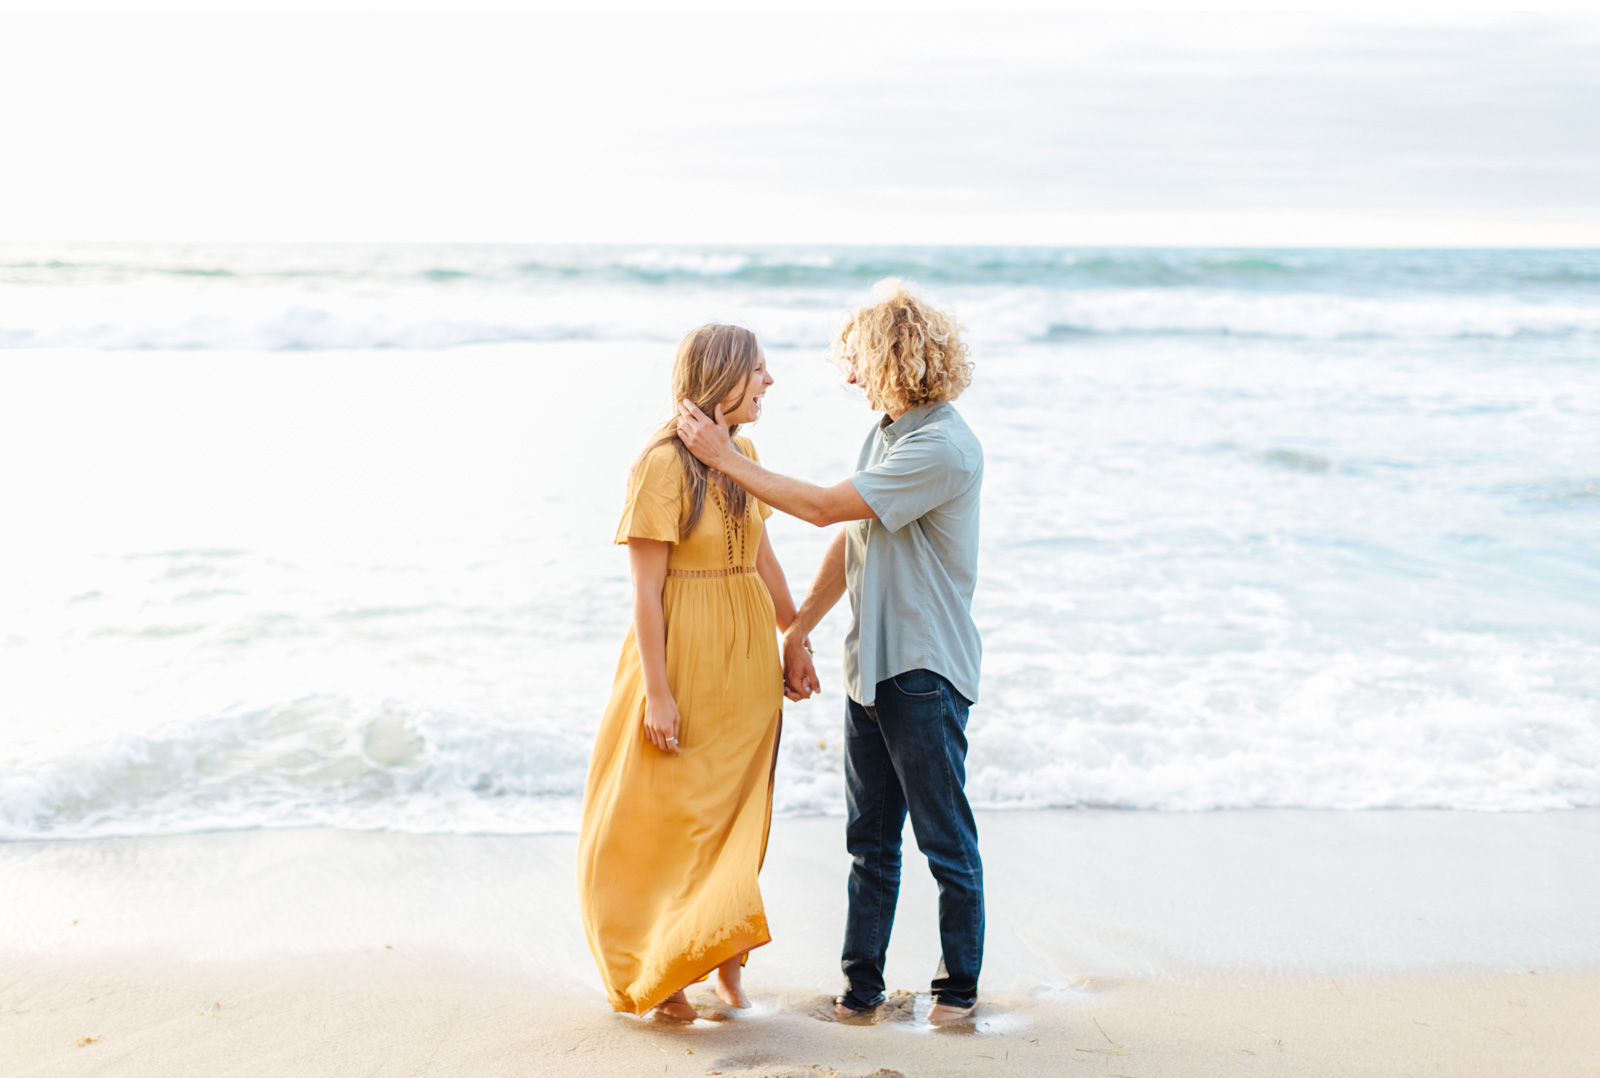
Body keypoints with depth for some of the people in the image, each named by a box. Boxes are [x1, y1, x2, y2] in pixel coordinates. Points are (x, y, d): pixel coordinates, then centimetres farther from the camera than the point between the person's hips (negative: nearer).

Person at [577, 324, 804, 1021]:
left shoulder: (741, 452, 6)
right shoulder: (663, 464, -16)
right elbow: (645, 589, -16)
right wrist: (657, 691, -17)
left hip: (747, 659, 7)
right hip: (685, 654, -7)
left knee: (736, 812, 13)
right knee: (667, 815, 5)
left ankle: (724, 958, 27)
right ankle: (657, 975, 20)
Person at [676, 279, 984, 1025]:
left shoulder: (944, 448, -19)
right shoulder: (886, 432, 11)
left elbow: (826, 507, -20)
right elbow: (849, 543, 17)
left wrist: (725, 459, -12)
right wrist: (797, 631, 18)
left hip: (925, 671, -8)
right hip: (870, 664, 8)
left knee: (946, 842, 5)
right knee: (871, 838, 13)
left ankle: (960, 983, 20)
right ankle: (861, 982, 23)